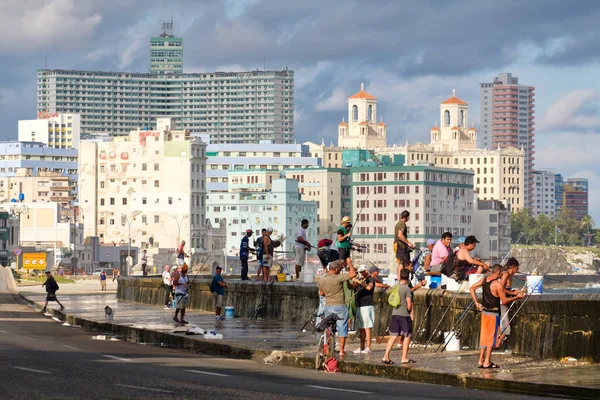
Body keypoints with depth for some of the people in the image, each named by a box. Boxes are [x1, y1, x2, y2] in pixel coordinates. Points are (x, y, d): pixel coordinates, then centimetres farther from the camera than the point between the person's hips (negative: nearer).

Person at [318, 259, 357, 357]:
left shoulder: (321, 280, 3)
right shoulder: (338, 278, -17)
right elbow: (353, 273, -18)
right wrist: (349, 263, -5)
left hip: (328, 306, 5)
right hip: (340, 306, -5)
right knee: (342, 328, 3)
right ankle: (342, 350, 3)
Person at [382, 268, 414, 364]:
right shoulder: (407, 289, -12)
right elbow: (409, 305, -14)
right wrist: (410, 311, 7)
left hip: (395, 313, 6)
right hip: (404, 315, -6)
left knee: (393, 336, 6)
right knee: (407, 336, 5)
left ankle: (386, 356, -2)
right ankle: (404, 358, 5)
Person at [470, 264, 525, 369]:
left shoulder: (484, 280, 4)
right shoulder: (497, 284, -18)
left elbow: (472, 288, 10)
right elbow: (504, 301, -14)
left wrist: (476, 303, 11)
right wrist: (517, 297, -3)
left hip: (484, 311, 7)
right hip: (493, 313, -7)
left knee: (484, 335, 13)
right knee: (492, 336, 0)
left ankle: (481, 360, 13)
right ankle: (487, 362, 0)